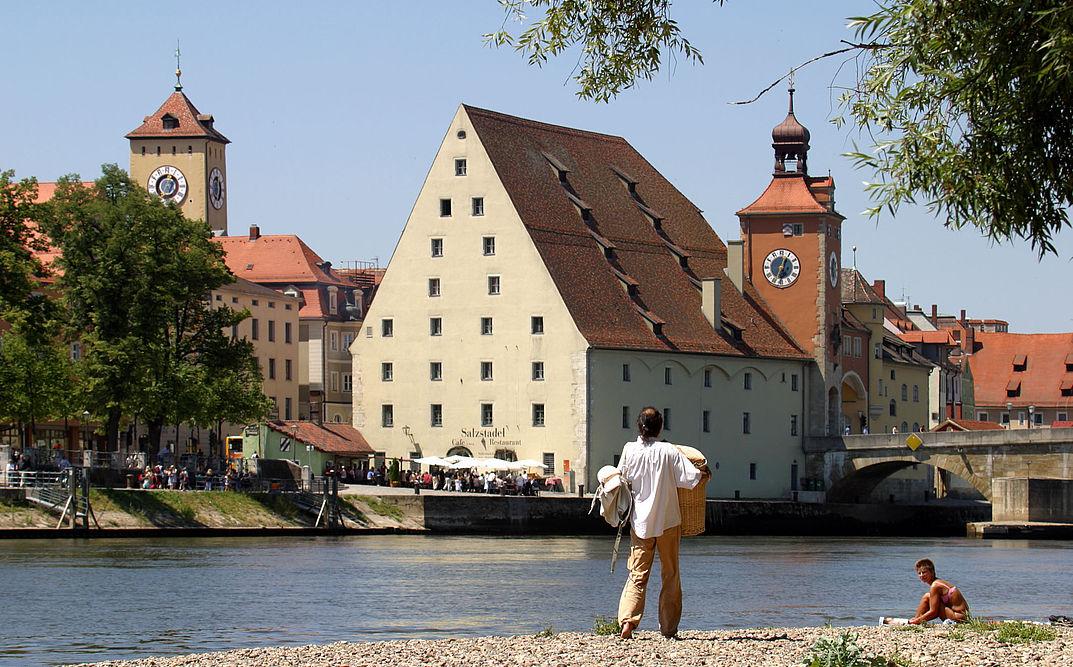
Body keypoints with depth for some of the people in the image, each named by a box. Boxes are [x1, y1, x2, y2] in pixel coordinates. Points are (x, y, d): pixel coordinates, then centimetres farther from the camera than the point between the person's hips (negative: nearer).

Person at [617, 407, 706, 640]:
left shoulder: (630, 450, -5)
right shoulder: (669, 451, -10)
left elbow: (622, 479, 7)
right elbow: (692, 479, -14)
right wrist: (703, 473, 7)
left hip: (640, 522, 1)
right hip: (668, 522, -1)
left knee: (637, 574, 4)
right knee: (670, 574, 10)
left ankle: (627, 619, -15)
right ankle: (668, 627, 12)